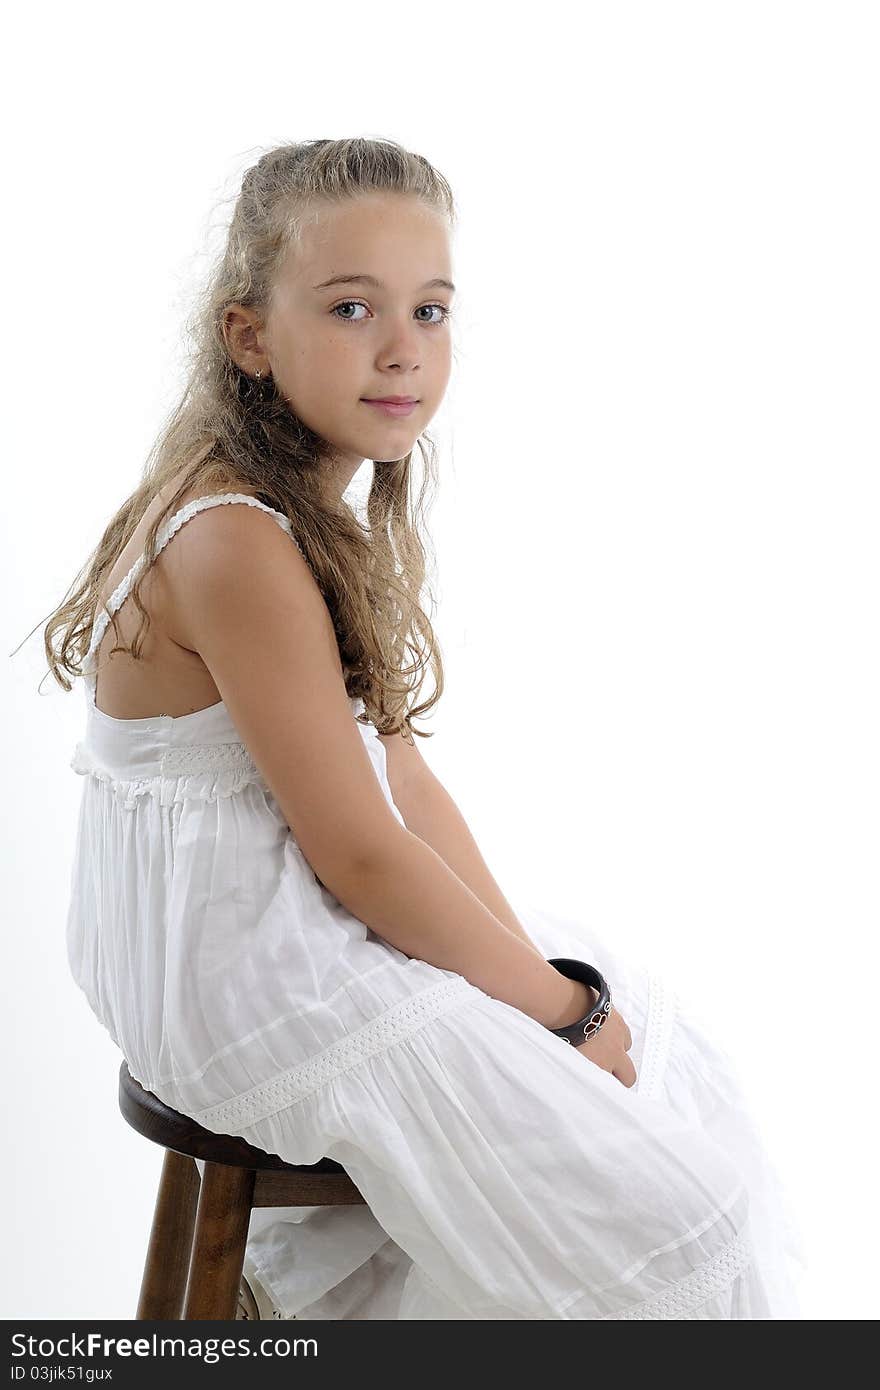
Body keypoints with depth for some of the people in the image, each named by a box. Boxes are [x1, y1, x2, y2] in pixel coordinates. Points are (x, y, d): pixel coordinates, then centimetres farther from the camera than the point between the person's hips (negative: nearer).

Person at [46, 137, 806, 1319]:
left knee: (641, 1033, 18)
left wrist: (526, 959, -1)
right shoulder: (240, 547, -25)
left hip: (306, 922, 9)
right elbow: (359, 855, -23)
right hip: (249, 974, -9)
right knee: (668, 1214, -3)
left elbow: (402, 772, 5)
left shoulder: (318, 513, 6)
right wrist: (554, 1003, -11)